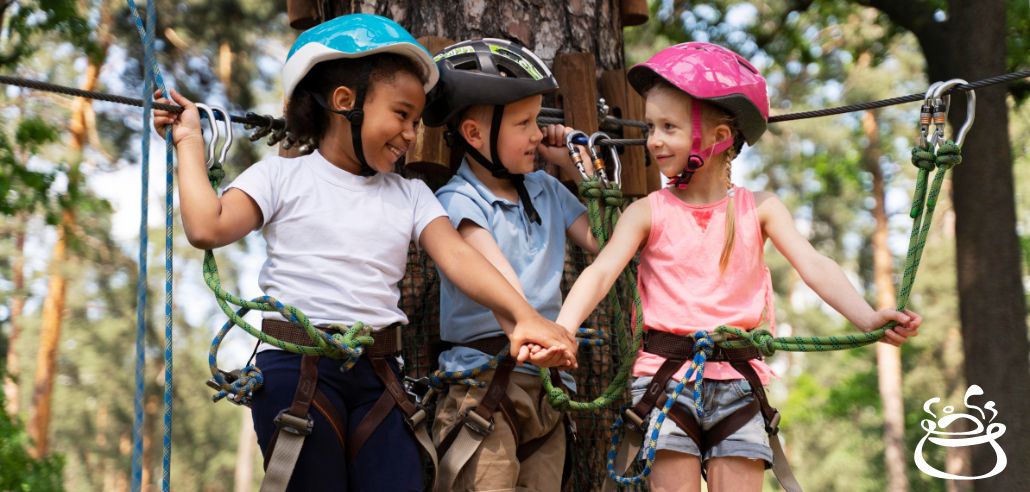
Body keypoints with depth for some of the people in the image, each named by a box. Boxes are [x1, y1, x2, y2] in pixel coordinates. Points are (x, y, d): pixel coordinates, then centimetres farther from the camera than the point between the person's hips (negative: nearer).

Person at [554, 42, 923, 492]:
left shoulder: (758, 209, 5)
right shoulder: (649, 213, 2)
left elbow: (812, 265, -5)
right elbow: (601, 272, -9)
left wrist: (868, 319, -22)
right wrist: (560, 331, -27)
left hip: (736, 376, 1)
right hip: (665, 374, -1)